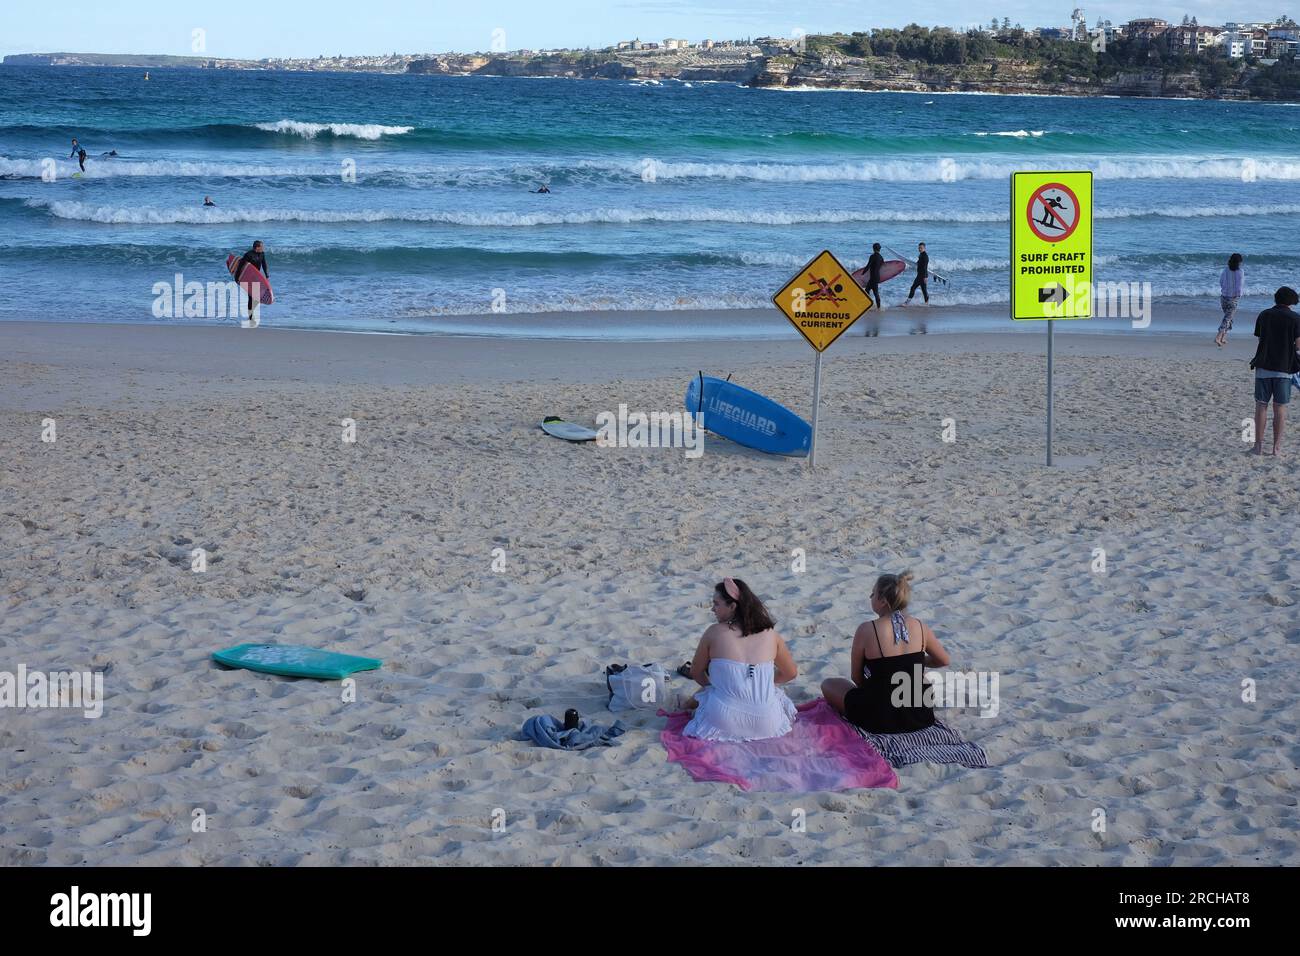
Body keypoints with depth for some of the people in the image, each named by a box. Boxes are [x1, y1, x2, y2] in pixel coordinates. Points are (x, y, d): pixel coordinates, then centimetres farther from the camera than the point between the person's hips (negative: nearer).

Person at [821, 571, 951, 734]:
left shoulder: (866, 630, -16)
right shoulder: (920, 627, -5)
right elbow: (943, 661, 12)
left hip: (879, 720, -4)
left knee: (828, 685, 20)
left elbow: (857, 679, -5)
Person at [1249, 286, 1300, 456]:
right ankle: (1277, 447, 6)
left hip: (1263, 366, 2)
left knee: (1261, 405, 6)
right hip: (1284, 367, -2)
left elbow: (1260, 339, 6)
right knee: (1280, 408, 4)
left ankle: (1259, 445, 4)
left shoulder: (1264, 315, 3)